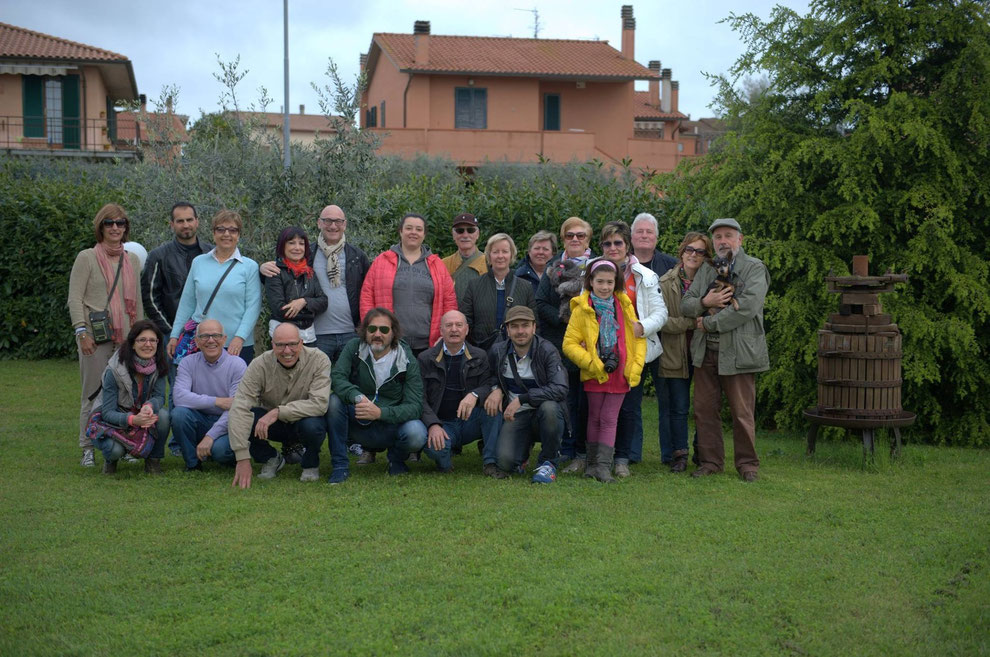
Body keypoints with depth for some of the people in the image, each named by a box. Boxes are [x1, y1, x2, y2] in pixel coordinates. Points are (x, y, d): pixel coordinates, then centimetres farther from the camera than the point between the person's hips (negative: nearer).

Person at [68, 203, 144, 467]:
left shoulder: (132, 260, 13)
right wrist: (81, 331, -12)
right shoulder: (87, 257, 0)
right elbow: (75, 298, -4)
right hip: (96, 335, -4)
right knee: (93, 392, 1)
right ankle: (88, 449, 10)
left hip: (125, 336, 4)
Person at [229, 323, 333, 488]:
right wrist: (243, 459, -35)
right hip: (273, 425, 2)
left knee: (312, 425, -37)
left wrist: (278, 412, -39)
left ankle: (311, 463, 0)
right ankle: (271, 459, 4)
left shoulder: (319, 360, -21)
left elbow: (319, 403, -30)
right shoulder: (260, 364, -19)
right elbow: (239, 407, -27)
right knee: (238, 419, -26)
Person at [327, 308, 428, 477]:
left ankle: (396, 460, 6)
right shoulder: (354, 348, -4)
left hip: (391, 426, -1)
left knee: (416, 434, -32)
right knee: (334, 400, -26)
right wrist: (358, 397, -39)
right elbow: (337, 377, -19)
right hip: (358, 426, 1)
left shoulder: (407, 361, -9)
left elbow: (415, 406, -15)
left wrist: (380, 413, -33)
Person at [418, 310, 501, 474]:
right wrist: (433, 424, -21)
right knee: (434, 447, -36)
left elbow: (490, 385, -4)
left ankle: (490, 462, -17)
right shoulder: (425, 359, 2)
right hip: (442, 423, -2)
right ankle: (445, 461, 3)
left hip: (470, 422, 2)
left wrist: (475, 395, -28)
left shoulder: (480, 356, 6)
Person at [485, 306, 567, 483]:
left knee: (549, 407, -39)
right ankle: (524, 449, 20)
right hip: (515, 416, 3)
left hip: (545, 415, -2)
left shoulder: (547, 351, -11)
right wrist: (496, 389, -4)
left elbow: (560, 389, -23)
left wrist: (522, 398, -27)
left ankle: (549, 462, -12)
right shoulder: (498, 352, 1)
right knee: (504, 461, -22)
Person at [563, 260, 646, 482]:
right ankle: (592, 463, 19)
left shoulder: (624, 305, 6)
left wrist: (635, 367, -2)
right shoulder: (582, 309, -3)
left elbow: (638, 338, 8)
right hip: (595, 373, -1)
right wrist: (594, 363, -14)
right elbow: (569, 344, -6)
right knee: (595, 418, 9)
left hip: (620, 373, 1)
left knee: (609, 419, 0)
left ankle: (603, 465, -1)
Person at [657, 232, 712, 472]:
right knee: (678, 408, 1)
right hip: (674, 355, -2)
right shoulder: (665, 283, -3)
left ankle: (703, 450, 22)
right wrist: (691, 322, -19)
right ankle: (678, 454, 14)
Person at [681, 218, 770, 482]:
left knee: (742, 412, -1)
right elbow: (685, 305, 12)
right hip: (705, 351, 5)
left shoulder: (754, 268, 0)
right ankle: (711, 461, 18)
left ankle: (747, 463, 13)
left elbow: (748, 306, -15)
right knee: (704, 409, 7)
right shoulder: (705, 270, 17)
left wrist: (708, 323, -11)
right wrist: (704, 302, -11)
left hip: (738, 351, -5)